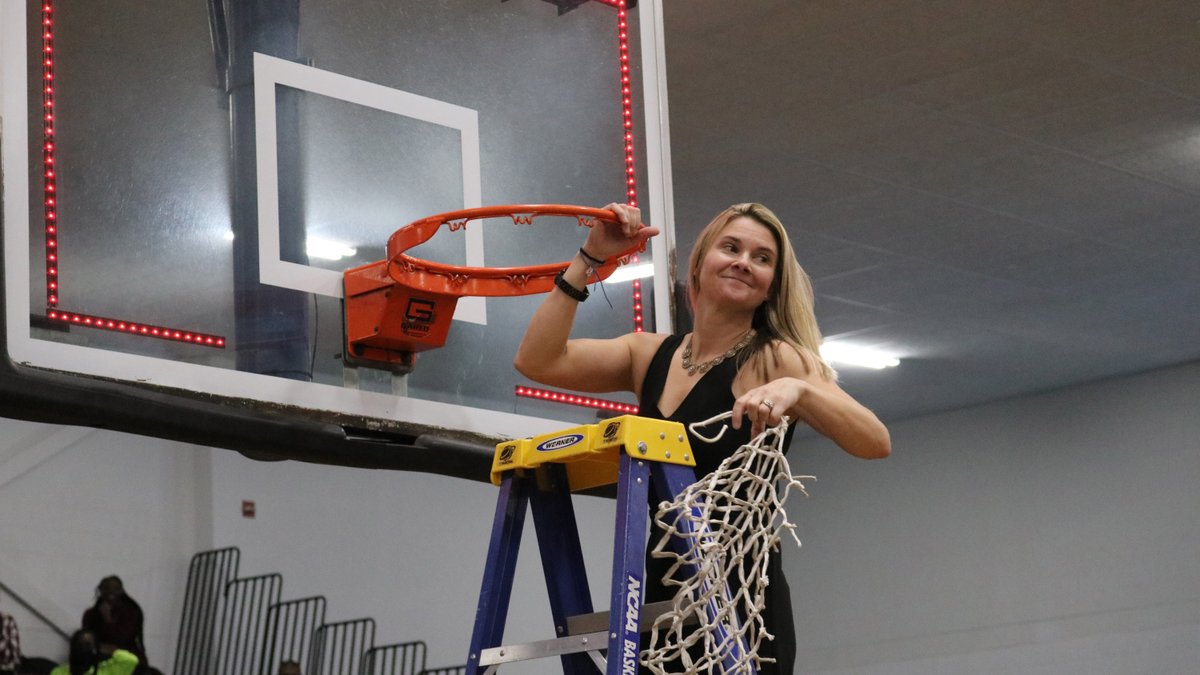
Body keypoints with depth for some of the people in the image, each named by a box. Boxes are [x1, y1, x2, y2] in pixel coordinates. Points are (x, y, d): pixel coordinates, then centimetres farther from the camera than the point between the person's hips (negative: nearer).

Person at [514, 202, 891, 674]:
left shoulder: (776, 360, -4)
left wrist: (798, 390, -34)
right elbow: (537, 361, -1)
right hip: (659, 600, 5)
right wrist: (589, 258, -3)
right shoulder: (651, 355, 10)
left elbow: (875, 443, -17)